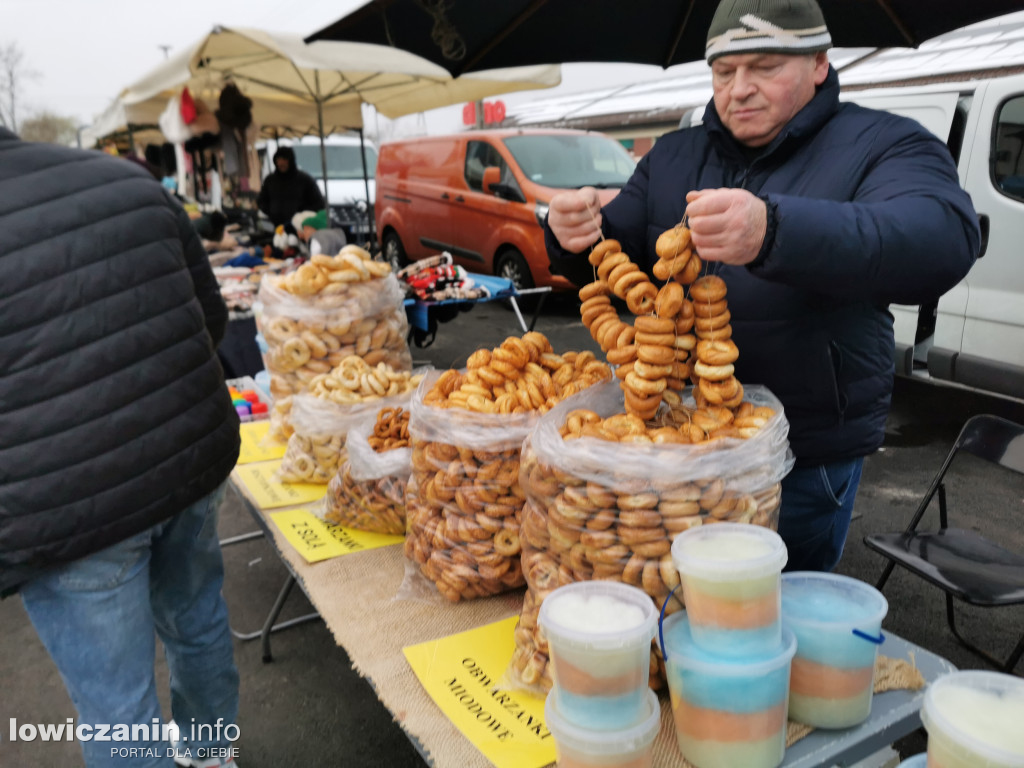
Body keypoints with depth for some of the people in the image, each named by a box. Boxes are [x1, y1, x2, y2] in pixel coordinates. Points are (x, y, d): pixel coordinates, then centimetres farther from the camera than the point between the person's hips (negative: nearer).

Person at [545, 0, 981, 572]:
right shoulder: (673, 156, 8)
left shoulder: (883, 145, -8)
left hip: (807, 460, -4)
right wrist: (579, 239, -20)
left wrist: (772, 231, -46)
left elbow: (944, 240, -28)